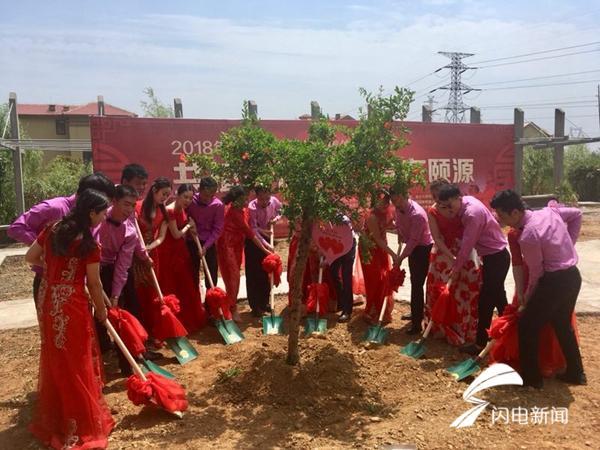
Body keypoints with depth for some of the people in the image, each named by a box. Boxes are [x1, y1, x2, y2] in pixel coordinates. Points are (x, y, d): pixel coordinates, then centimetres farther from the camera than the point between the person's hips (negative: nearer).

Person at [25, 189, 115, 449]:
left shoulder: (52, 229, 2)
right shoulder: (89, 244, -16)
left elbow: (30, 258, 12)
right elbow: (94, 284, -9)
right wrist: (101, 310, 6)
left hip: (47, 300, 7)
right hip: (71, 304, -7)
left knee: (54, 358, 21)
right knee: (76, 362, 6)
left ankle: (52, 416, 38)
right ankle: (79, 423, 18)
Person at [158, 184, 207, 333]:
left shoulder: (183, 210, 5)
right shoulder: (170, 210, -21)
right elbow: (176, 234, -19)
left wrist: (191, 230, -4)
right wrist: (188, 225, -5)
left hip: (181, 250, 9)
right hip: (170, 252, -9)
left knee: (187, 285, 16)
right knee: (172, 288, 1)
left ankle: (190, 319, 31)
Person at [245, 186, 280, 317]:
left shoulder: (274, 201, -13)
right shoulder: (252, 207, -28)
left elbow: (280, 211, 10)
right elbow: (253, 230, -32)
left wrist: (276, 218, -11)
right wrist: (266, 245, -41)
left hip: (267, 237, 5)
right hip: (252, 240, -5)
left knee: (266, 272, 11)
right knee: (253, 273, -2)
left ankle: (264, 302, 25)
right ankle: (255, 306, 7)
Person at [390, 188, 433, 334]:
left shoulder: (417, 214, -31)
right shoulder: (399, 209, -5)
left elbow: (413, 240, -28)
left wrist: (400, 258, -23)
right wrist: (399, 245, 4)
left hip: (423, 248, -9)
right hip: (412, 247, 9)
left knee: (417, 284, -9)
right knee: (414, 282, 20)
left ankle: (417, 323, -3)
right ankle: (416, 313, 38)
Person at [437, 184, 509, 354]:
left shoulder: (472, 213, -26)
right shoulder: (466, 202, 3)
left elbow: (467, 245, -21)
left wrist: (456, 268, -11)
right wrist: (457, 263, 7)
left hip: (496, 257, -10)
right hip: (493, 256, 10)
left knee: (486, 300, -4)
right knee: (498, 297, 19)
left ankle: (481, 343, 4)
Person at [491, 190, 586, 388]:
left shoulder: (527, 237, -22)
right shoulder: (549, 211, 1)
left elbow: (536, 272, -14)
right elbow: (576, 214, 18)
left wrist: (527, 298, 2)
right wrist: (567, 245, 16)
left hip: (555, 281, -9)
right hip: (573, 276, 9)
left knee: (527, 325, 4)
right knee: (563, 324, 24)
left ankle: (531, 377, 13)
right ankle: (576, 373, 34)